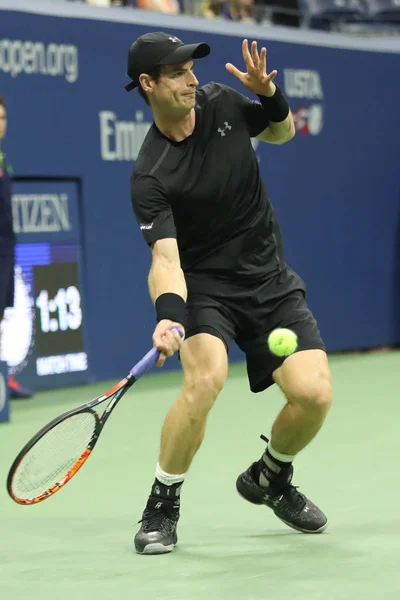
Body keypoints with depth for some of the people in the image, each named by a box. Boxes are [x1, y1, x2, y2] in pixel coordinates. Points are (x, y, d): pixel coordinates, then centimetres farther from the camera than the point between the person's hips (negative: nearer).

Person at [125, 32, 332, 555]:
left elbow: (282, 132, 15)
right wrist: (168, 315, -45)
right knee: (206, 378, -32)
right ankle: (162, 507, -10)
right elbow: (165, 258, -26)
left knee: (314, 394, -12)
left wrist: (270, 94, -7)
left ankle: (269, 478, 22)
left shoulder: (221, 103, -3)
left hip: (271, 278, 4)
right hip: (205, 284, -4)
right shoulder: (150, 177, -18)